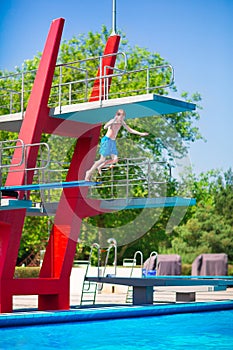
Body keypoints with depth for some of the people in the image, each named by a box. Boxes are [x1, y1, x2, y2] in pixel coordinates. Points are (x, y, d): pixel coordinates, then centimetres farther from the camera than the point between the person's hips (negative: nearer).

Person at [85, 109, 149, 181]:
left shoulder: (121, 122, 7)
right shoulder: (112, 121, -15)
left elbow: (130, 130, 16)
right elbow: (105, 127, -35)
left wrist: (141, 134, 11)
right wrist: (113, 120, -44)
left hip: (113, 142, 7)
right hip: (107, 140, -7)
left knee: (115, 160, -2)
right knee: (102, 159, -7)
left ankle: (99, 167, 15)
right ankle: (89, 172, 6)